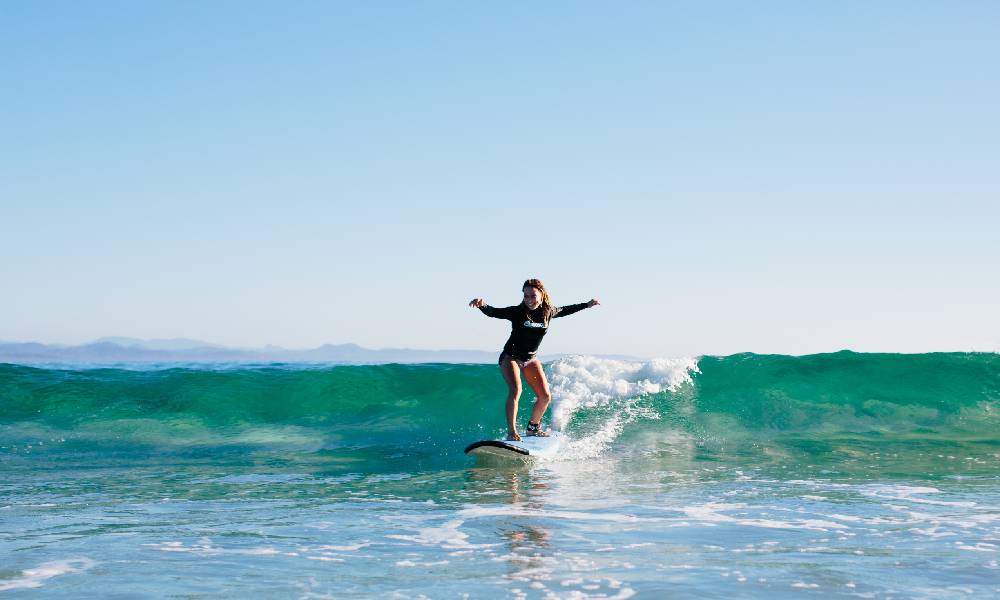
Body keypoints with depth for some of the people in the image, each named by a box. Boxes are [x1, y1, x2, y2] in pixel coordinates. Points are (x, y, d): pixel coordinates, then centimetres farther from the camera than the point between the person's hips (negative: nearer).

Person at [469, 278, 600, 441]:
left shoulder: (548, 312, -6)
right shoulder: (517, 312, -19)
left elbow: (565, 310, 14)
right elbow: (493, 312, -27)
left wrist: (587, 305, 24)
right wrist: (482, 305, -49)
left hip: (530, 360, 5)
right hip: (510, 358, -5)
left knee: (545, 396, 2)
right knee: (515, 390, -27)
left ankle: (533, 428, 25)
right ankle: (511, 432, -25)